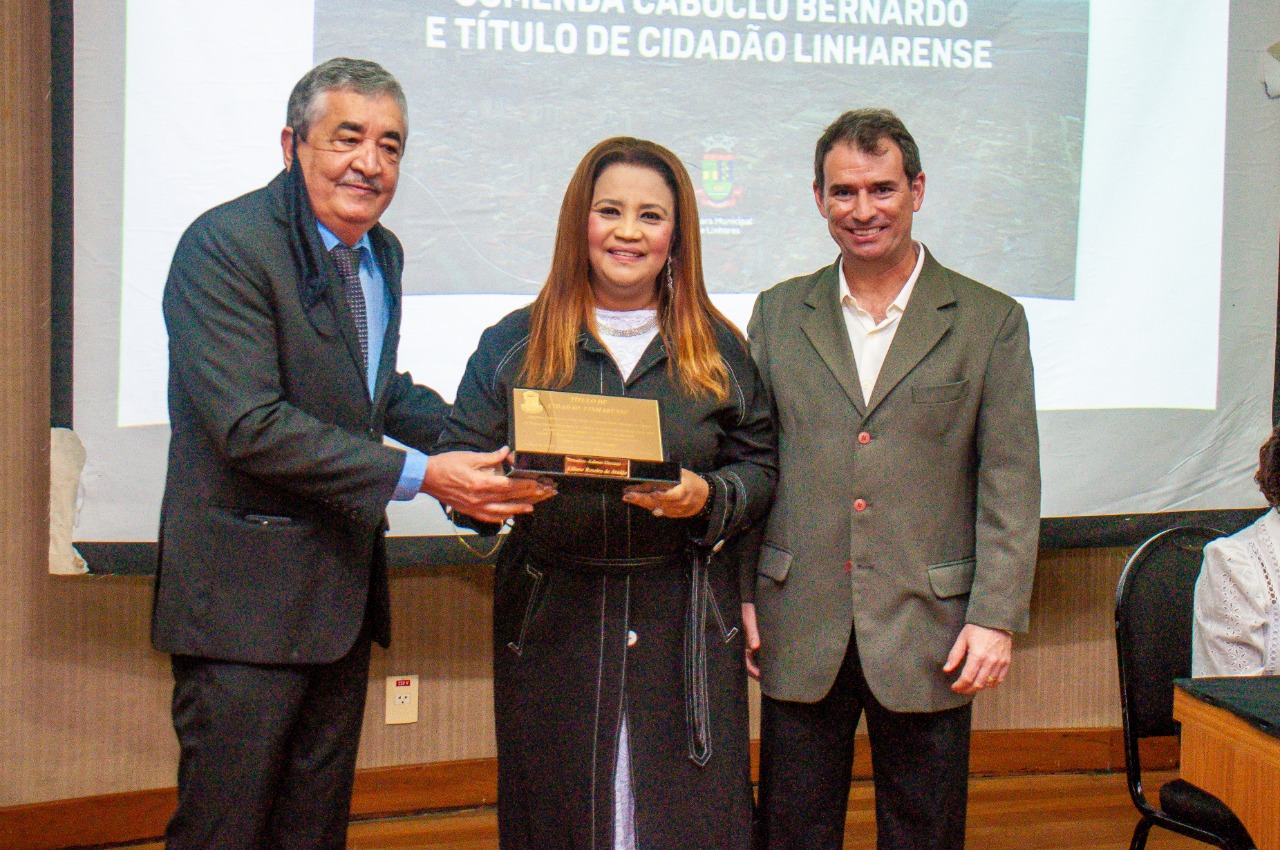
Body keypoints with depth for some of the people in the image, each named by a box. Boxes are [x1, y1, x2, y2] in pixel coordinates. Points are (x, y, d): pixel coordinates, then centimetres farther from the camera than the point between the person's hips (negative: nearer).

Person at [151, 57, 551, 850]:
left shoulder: (381, 253, 10)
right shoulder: (225, 246, -16)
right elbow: (251, 425, -24)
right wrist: (420, 476, -27)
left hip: (345, 590, 8)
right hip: (248, 593, -8)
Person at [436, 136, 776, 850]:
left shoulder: (717, 350, 8)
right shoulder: (514, 344, 7)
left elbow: (760, 468, 9)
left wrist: (708, 497, -12)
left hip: (684, 624, 1)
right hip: (551, 622, 0)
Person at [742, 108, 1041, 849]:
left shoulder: (991, 321, 1)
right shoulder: (778, 313, 8)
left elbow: (1010, 484, -1)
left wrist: (997, 617, -8)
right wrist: (735, 592, 4)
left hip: (927, 629, -1)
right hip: (799, 629, 2)